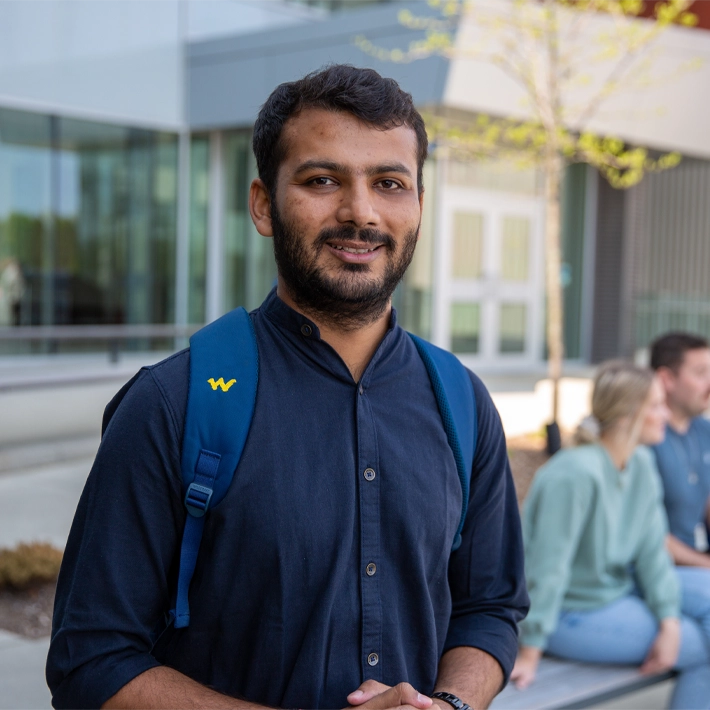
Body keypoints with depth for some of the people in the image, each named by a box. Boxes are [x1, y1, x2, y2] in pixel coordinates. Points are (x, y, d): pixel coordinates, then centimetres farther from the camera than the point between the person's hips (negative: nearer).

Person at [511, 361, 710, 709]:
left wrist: (669, 623, -7)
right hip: (573, 613, -9)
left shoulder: (641, 463, -1)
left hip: (620, 586, 9)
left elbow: (651, 549, 0)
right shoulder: (576, 474, -28)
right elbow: (548, 566, -25)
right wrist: (530, 653, -22)